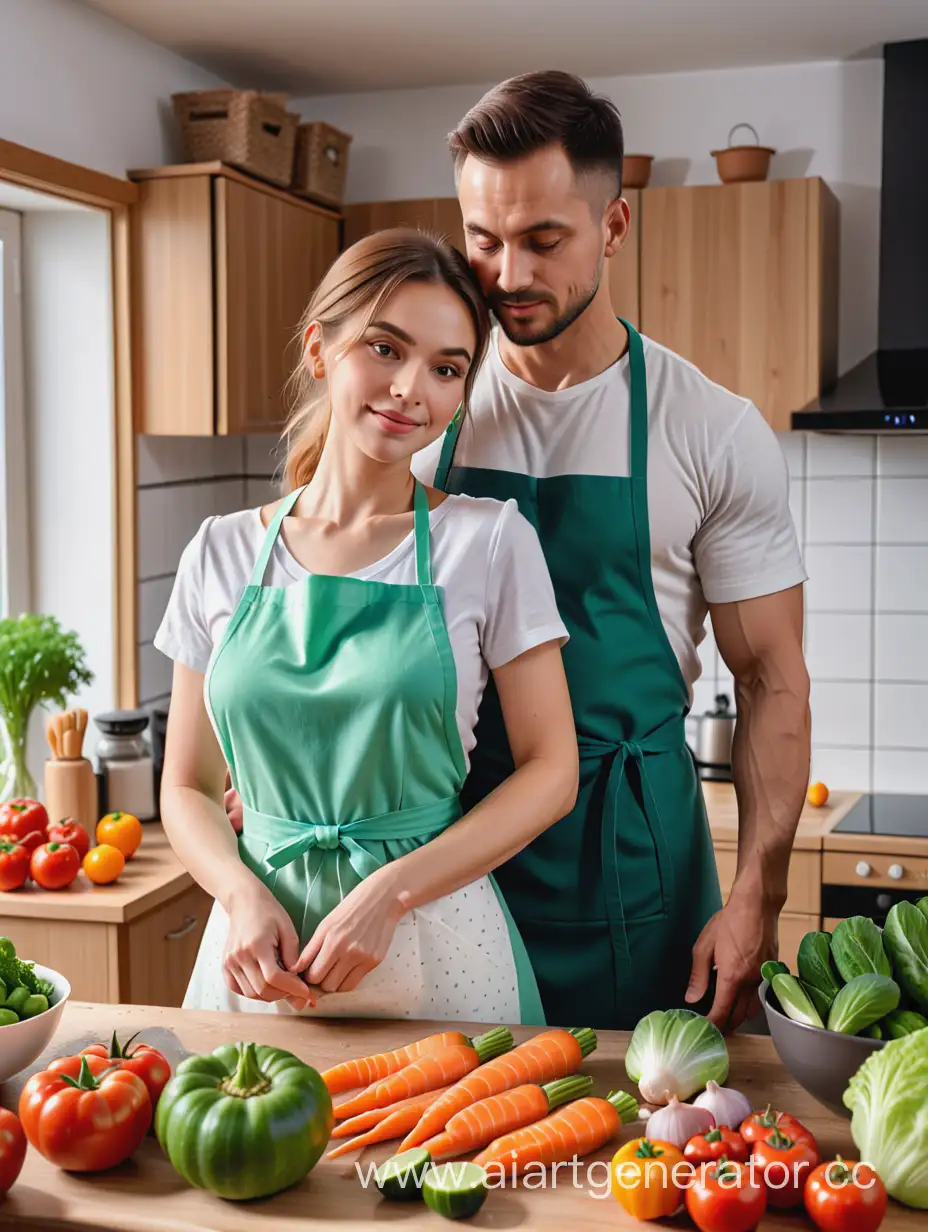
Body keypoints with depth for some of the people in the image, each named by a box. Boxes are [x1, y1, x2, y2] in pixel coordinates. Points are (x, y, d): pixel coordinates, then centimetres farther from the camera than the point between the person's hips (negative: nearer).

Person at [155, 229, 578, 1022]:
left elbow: (551, 771, -5)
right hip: (262, 952, 2)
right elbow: (188, 788, 7)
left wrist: (391, 892, -15)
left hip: (436, 958, -2)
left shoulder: (491, 541, -5)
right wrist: (243, 896, -12)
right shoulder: (222, 554, 2)